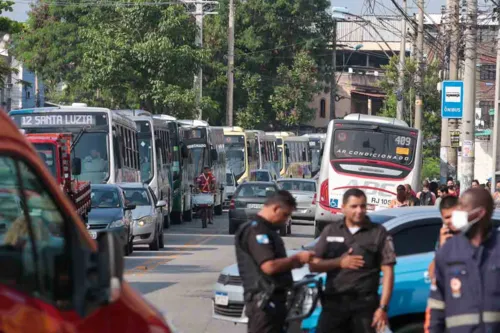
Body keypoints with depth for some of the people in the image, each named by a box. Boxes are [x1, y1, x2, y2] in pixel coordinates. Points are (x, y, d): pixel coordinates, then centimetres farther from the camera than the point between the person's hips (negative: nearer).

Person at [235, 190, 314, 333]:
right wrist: (296, 258, -11)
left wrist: (292, 262, 9)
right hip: (263, 301, -11)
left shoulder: (266, 230, 19)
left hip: (273, 300, 11)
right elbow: (269, 266, -24)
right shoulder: (255, 231, -15)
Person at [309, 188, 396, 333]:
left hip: (365, 305, -2)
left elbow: (388, 272, -2)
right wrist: (339, 262, -8)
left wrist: (383, 307, -10)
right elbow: (313, 265, 10)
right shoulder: (330, 232, 10)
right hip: (334, 302, 2)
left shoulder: (379, 233, 2)